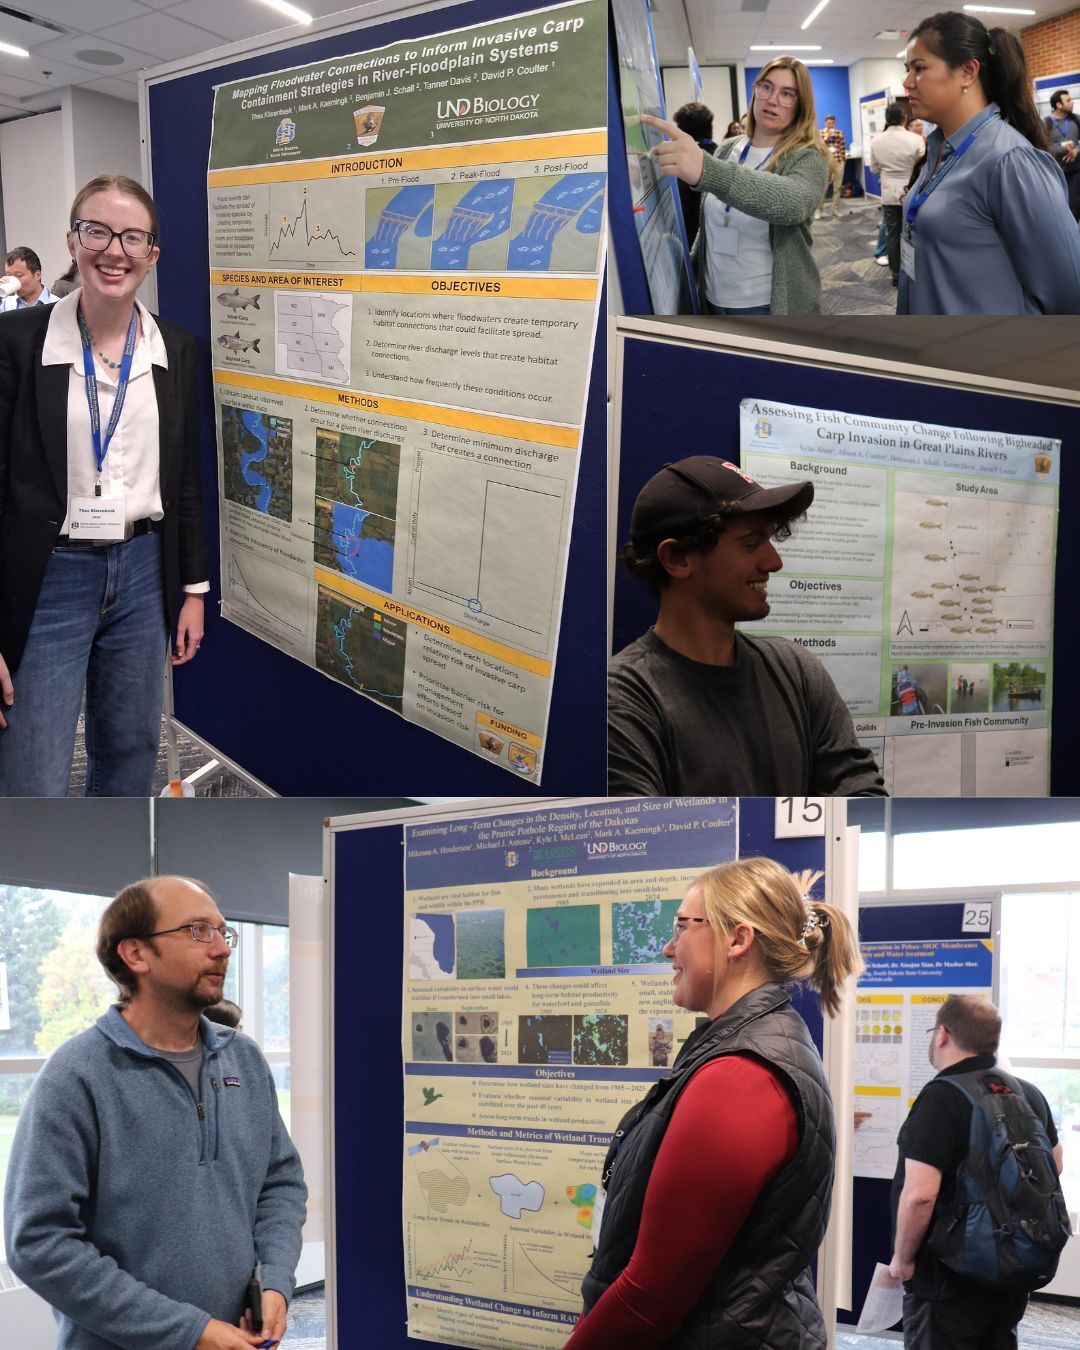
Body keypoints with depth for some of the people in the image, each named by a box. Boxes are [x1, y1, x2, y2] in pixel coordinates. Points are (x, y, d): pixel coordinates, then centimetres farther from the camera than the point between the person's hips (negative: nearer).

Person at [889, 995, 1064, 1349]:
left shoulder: (940, 1098, -21)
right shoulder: (1030, 1094, 5)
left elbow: (919, 1195, -27)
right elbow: (1054, 1165, 21)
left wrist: (902, 1257, -13)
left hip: (948, 1278, -8)